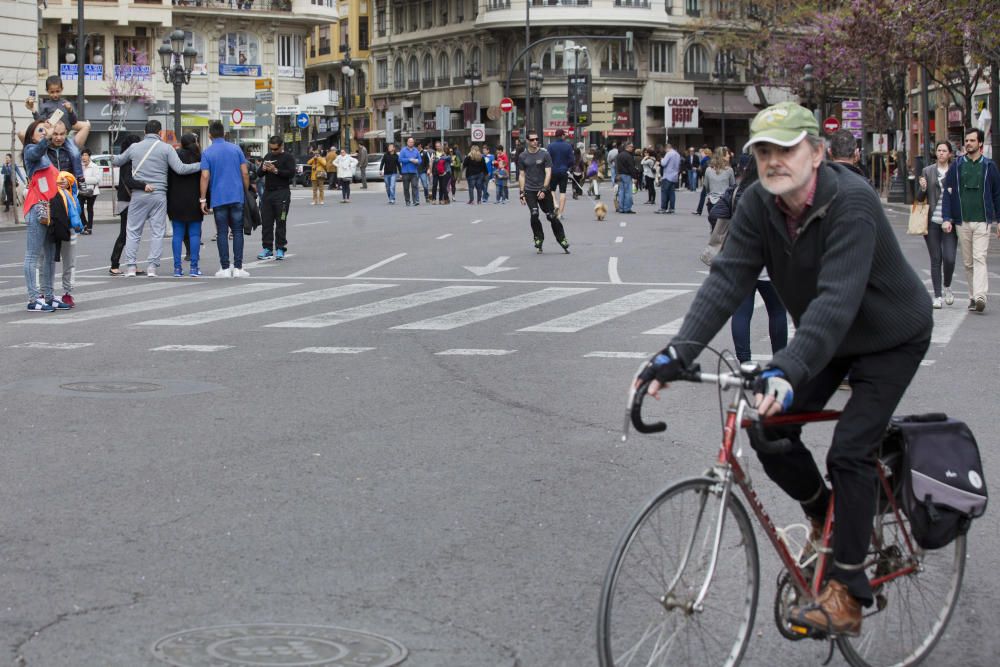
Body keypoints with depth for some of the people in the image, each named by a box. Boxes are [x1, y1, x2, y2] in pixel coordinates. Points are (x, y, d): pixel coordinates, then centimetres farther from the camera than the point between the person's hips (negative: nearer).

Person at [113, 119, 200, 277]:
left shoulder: (134, 147, 7)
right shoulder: (166, 148, -1)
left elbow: (117, 161, 21)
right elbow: (180, 169, -9)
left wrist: (113, 158, 44)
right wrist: (202, 165, 0)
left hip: (138, 195, 2)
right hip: (159, 195, -2)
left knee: (132, 231, 7)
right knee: (157, 231, 4)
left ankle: (130, 266, 2)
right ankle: (152, 266, -2)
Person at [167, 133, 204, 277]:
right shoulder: (200, 158, -1)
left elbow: (168, 180, 1)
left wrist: (168, 202, 6)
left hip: (177, 202, 1)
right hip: (194, 201, -1)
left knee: (178, 234, 4)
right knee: (194, 234, 3)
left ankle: (177, 267, 0)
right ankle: (194, 267, -1)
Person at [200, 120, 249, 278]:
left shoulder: (207, 153, -2)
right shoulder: (236, 149, 4)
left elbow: (205, 177, -8)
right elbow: (245, 173, 2)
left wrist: (203, 199, -3)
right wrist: (246, 192, 13)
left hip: (218, 198, -1)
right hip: (237, 196, 1)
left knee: (222, 233, 3)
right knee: (237, 232, 4)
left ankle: (225, 268, 0)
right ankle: (238, 268, -1)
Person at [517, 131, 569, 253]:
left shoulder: (545, 154, 0)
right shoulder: (523, 157, 6)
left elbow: (548, 173, -4)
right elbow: (521, 175, 11)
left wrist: (544, 189, -13)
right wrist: (522, 193, 5)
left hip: (543, 190, -1)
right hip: (529, 191, 1)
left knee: (552, 216, -1)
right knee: (534, 215, -16)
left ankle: (562, 240, 8)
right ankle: (538, 239, -1)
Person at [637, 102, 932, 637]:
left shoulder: (851, 202, -34)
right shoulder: (759, 203, -15)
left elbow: (837, 297, -44)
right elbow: (727, 278, -21)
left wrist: (787, 372, -56)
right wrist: (678, 352, -35)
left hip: (890, 338, -6)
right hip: (826, 335, 6)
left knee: (849, 450, -15)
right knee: (771, 431, -6)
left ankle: (847, 595, -6)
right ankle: (826, 517, 23)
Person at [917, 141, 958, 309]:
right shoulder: (927, 171, 7)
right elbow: (920, 198, 10)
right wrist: (922, 188, -11)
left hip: (950, 222, -1)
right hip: (932, 221, 1)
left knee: (949, 258, -9)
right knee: (936, 259, 3)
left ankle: (947, 287, 17)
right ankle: (937, 295, 10)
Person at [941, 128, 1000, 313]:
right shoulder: (956, 166, 7)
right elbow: (948, 192, 6)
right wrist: (947, 218, -3)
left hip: (982, 221, -2)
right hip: (962, 221, 2)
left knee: (979, 259, -14)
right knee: (967, 262, 6)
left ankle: (980, 296, -24)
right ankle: (973, 296, 14)